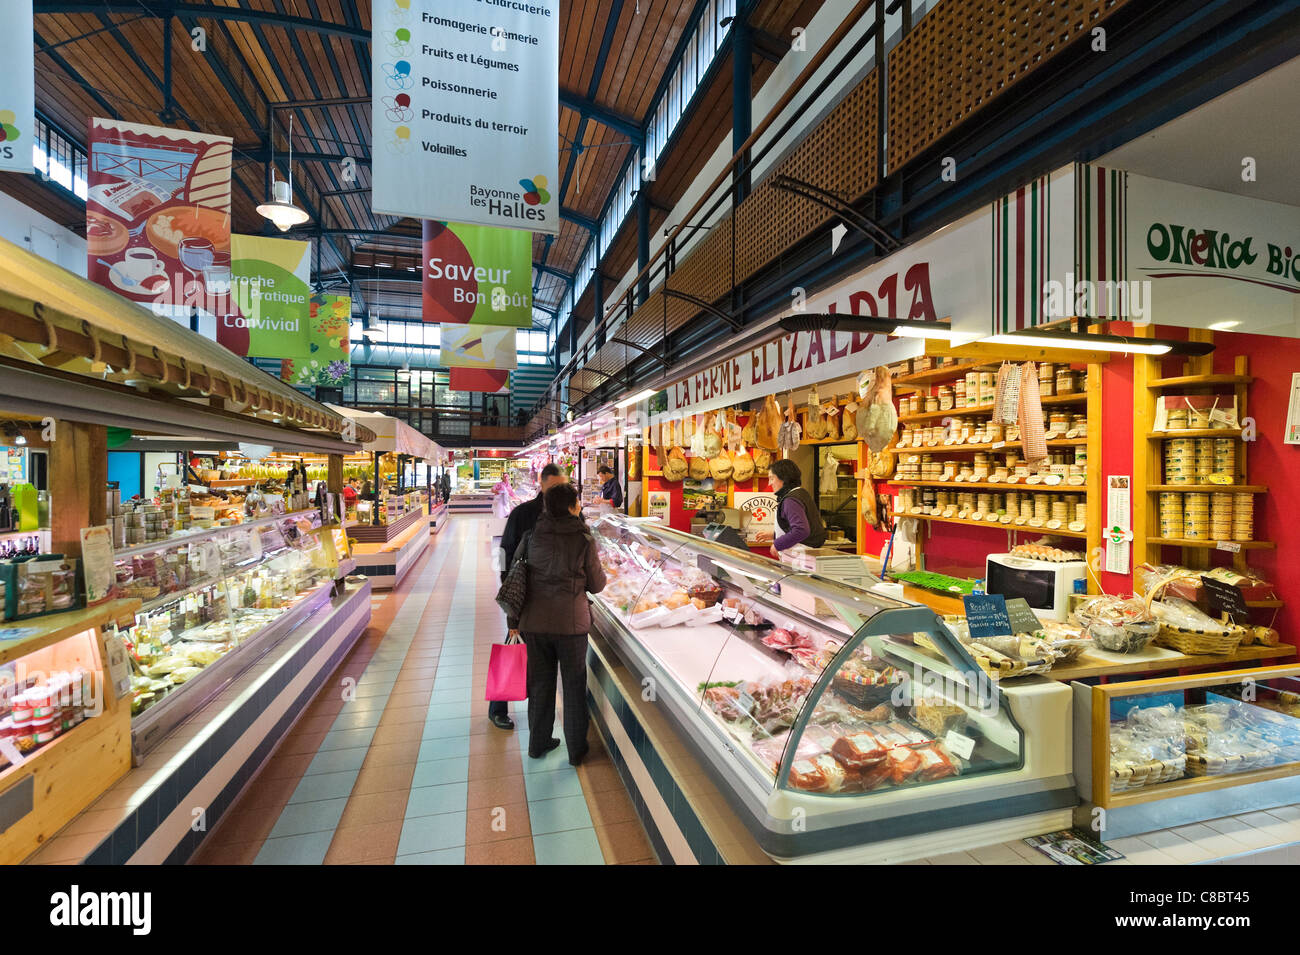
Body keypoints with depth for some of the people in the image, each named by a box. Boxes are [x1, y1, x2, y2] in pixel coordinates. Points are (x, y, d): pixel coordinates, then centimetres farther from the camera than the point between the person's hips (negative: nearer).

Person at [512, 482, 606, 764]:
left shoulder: (532, 537, -1)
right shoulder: (584, 540, -10)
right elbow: (597, 585, -3)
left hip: (534, 621, 3)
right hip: (571, 621, -3)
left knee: (540, 682, 18)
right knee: (574, 685, 13)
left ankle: (538, 743, 33)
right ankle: (576, 749, 24)